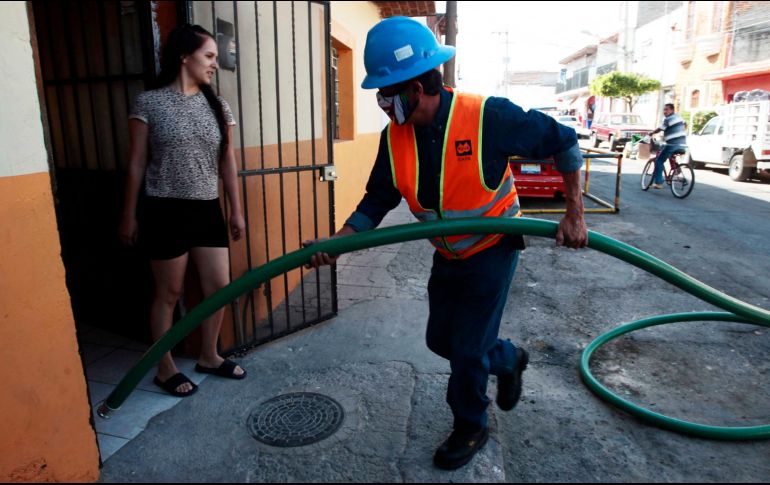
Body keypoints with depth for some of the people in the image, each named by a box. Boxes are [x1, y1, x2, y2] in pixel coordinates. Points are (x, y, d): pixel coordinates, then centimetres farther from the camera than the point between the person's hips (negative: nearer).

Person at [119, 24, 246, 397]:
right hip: (166, 212, -4)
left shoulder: (217, 107, 7)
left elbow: (227, 162, 9)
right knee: (169, 293, 5)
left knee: (219, 287, 7)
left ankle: (208, 357, 28)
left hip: (207, 211, 5)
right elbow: (136, 164, -2)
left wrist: (236, 211, 8)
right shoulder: (149, 103, -4)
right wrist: (129, 215, -1)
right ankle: (166, 369, 23)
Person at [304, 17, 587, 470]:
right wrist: (338, 241, -18)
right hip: (448, 257, 6)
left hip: (493, 251, -6)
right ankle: (507, 359, 44)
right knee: (441, 339, 16)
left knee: (467, 351, 0)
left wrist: (575, 215, -15)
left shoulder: (487, 117, -26)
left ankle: (471, 429, 29)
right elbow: (377, 200, -4)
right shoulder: (395, 137, -10)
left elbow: (564, 143, -15)